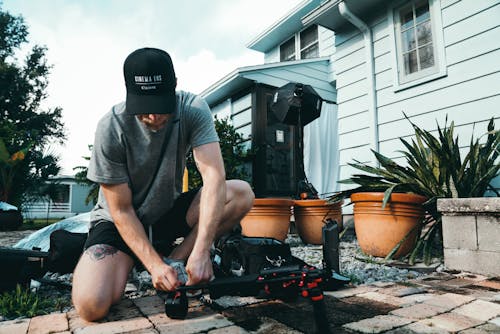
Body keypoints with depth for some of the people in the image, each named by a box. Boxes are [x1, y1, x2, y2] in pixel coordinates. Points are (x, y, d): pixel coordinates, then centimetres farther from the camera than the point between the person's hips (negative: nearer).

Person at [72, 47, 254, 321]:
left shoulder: (193, 109, -18)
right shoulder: (111, 128, -21)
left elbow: (213, 175, -28)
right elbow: (121, 210, -17)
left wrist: (201, 251, -37)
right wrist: (154, 264, -26)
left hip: (168, 214, 3)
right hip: (119, 223, -2)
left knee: (241, 193, -21)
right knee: (91, 306, -26)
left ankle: (174, 260, -7)